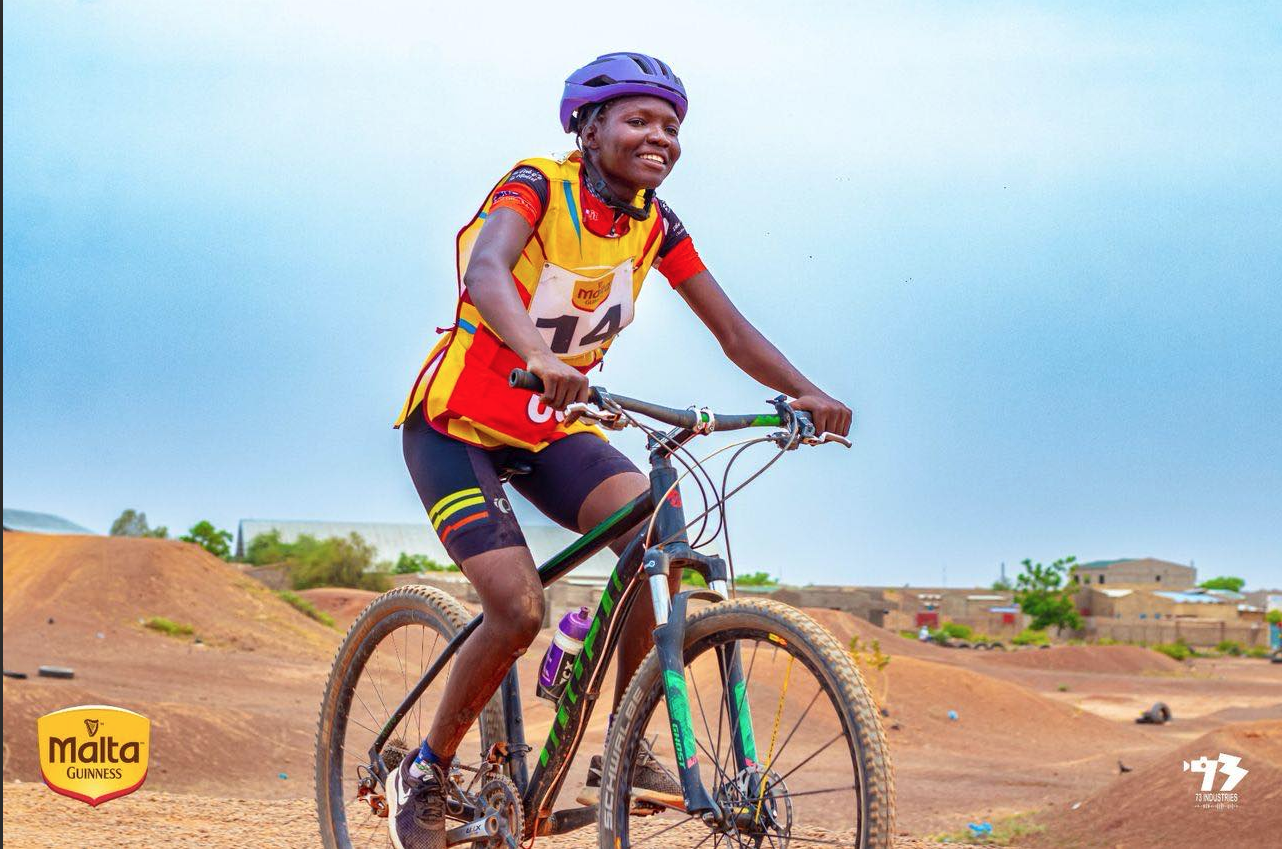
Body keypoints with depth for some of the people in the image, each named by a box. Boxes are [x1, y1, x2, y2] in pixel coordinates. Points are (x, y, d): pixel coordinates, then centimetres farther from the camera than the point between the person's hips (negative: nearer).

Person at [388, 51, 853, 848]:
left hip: (548, 426, 5)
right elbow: (485, 273, -41)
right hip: (457, 423, -5)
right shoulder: (536, 186, -21)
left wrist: (807, 394, -20)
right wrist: (540, 358, -60)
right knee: (519, 611, -20)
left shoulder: (654, 222, -3)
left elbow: (733, 331, -3)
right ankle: (426, 772, 3)